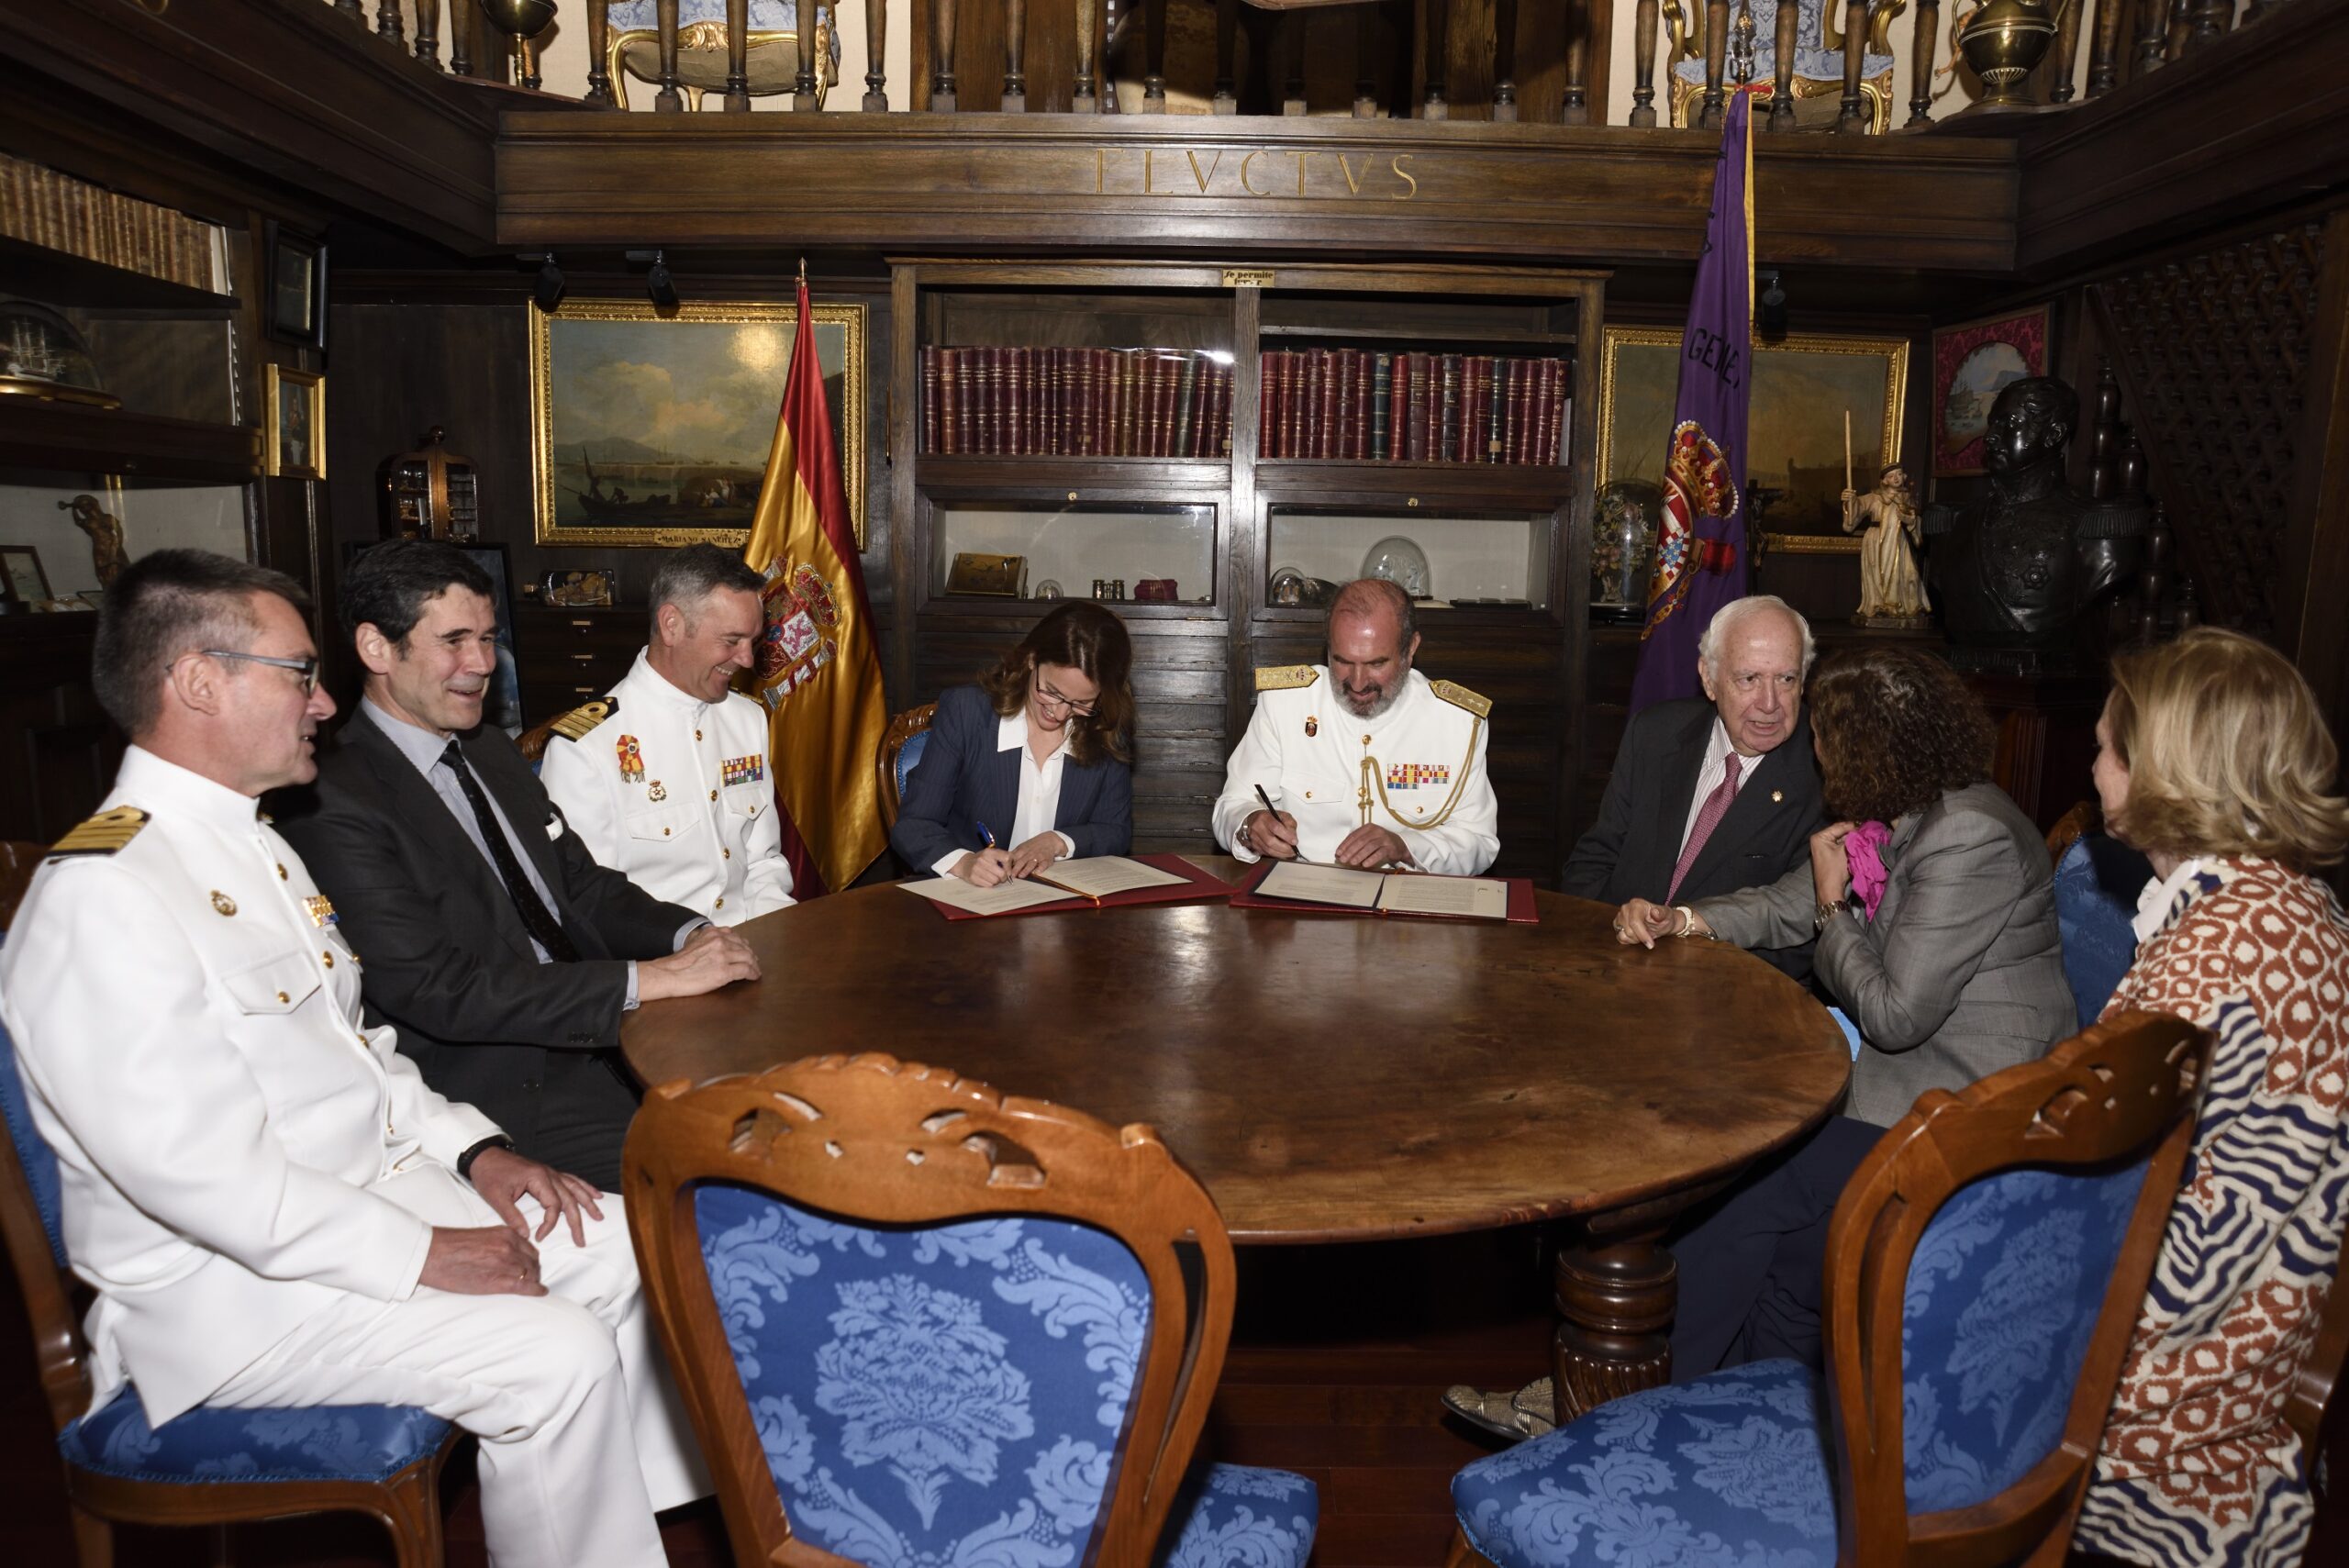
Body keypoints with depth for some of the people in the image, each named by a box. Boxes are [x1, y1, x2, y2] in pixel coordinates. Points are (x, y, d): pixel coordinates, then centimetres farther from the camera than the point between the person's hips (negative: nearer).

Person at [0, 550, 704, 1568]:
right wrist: (418, 1256, -20)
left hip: (376, 1181, 9)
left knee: (629, 1242, 1)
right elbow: (202, 1175, -25)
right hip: (227, 1277, -9)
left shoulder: (257, 846, 11)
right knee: (556, 1358, -22)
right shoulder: (100, 896, -21)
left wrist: (471, 1149, 3)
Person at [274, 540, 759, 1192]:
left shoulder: (492, 750, 14)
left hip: (600, 1037, 8)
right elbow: (436, 990, -20)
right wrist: (654, 978, -23)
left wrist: (689, 936, -6)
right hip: (508, 1095, -8)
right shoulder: (331, 807, -13)